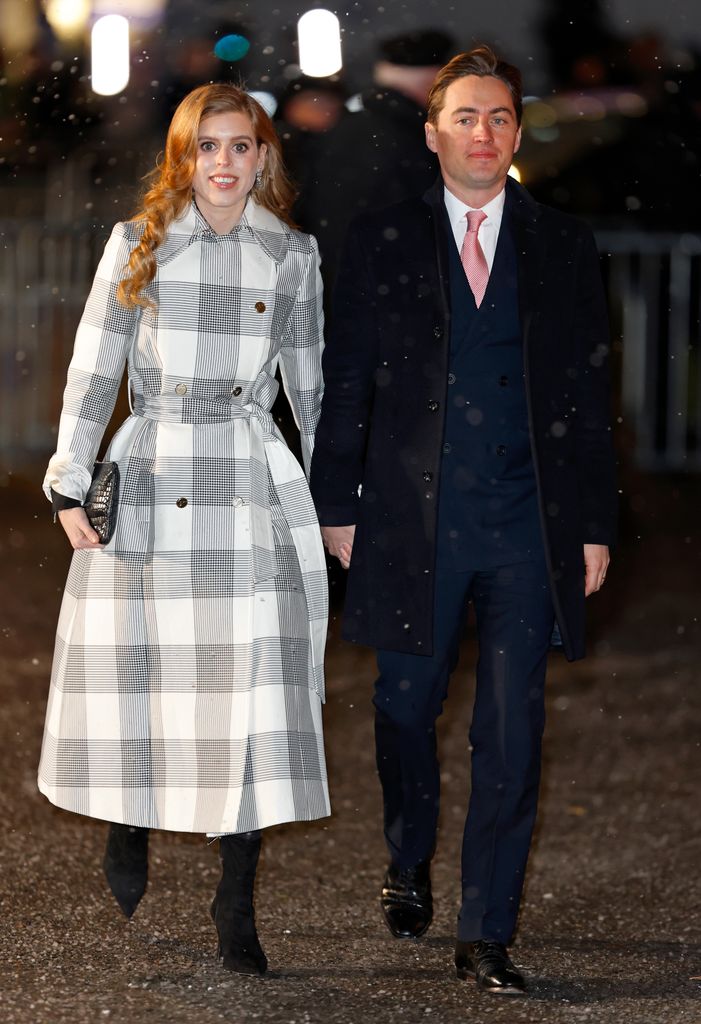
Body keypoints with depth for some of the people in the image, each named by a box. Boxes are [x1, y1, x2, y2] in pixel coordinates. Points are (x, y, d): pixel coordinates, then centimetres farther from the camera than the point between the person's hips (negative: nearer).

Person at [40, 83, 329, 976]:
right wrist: (71, 484, -1)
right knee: (129, 674, 1)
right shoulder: (138, 246, 6)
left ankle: (236, 903, 2)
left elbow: (311, 385, 15)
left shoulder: (293, 256, 9)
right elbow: (92, 372, 6)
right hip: (150, 482, 0)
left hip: (254, 489, 0)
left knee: (253, 687, -6)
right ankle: (129, 825, 32)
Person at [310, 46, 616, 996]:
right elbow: (345, 380, 6)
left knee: (513, 729, -3)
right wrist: (340, 506, 2)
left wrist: (594, 524, 3)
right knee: (407, 706, 12)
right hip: (416, 517, 0)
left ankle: (487, 932, 3)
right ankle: (408, 863, 38)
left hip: (529, 525, 0)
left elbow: (589, 391, 7)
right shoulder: (382, 242, 5)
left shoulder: (564, 246, 7)